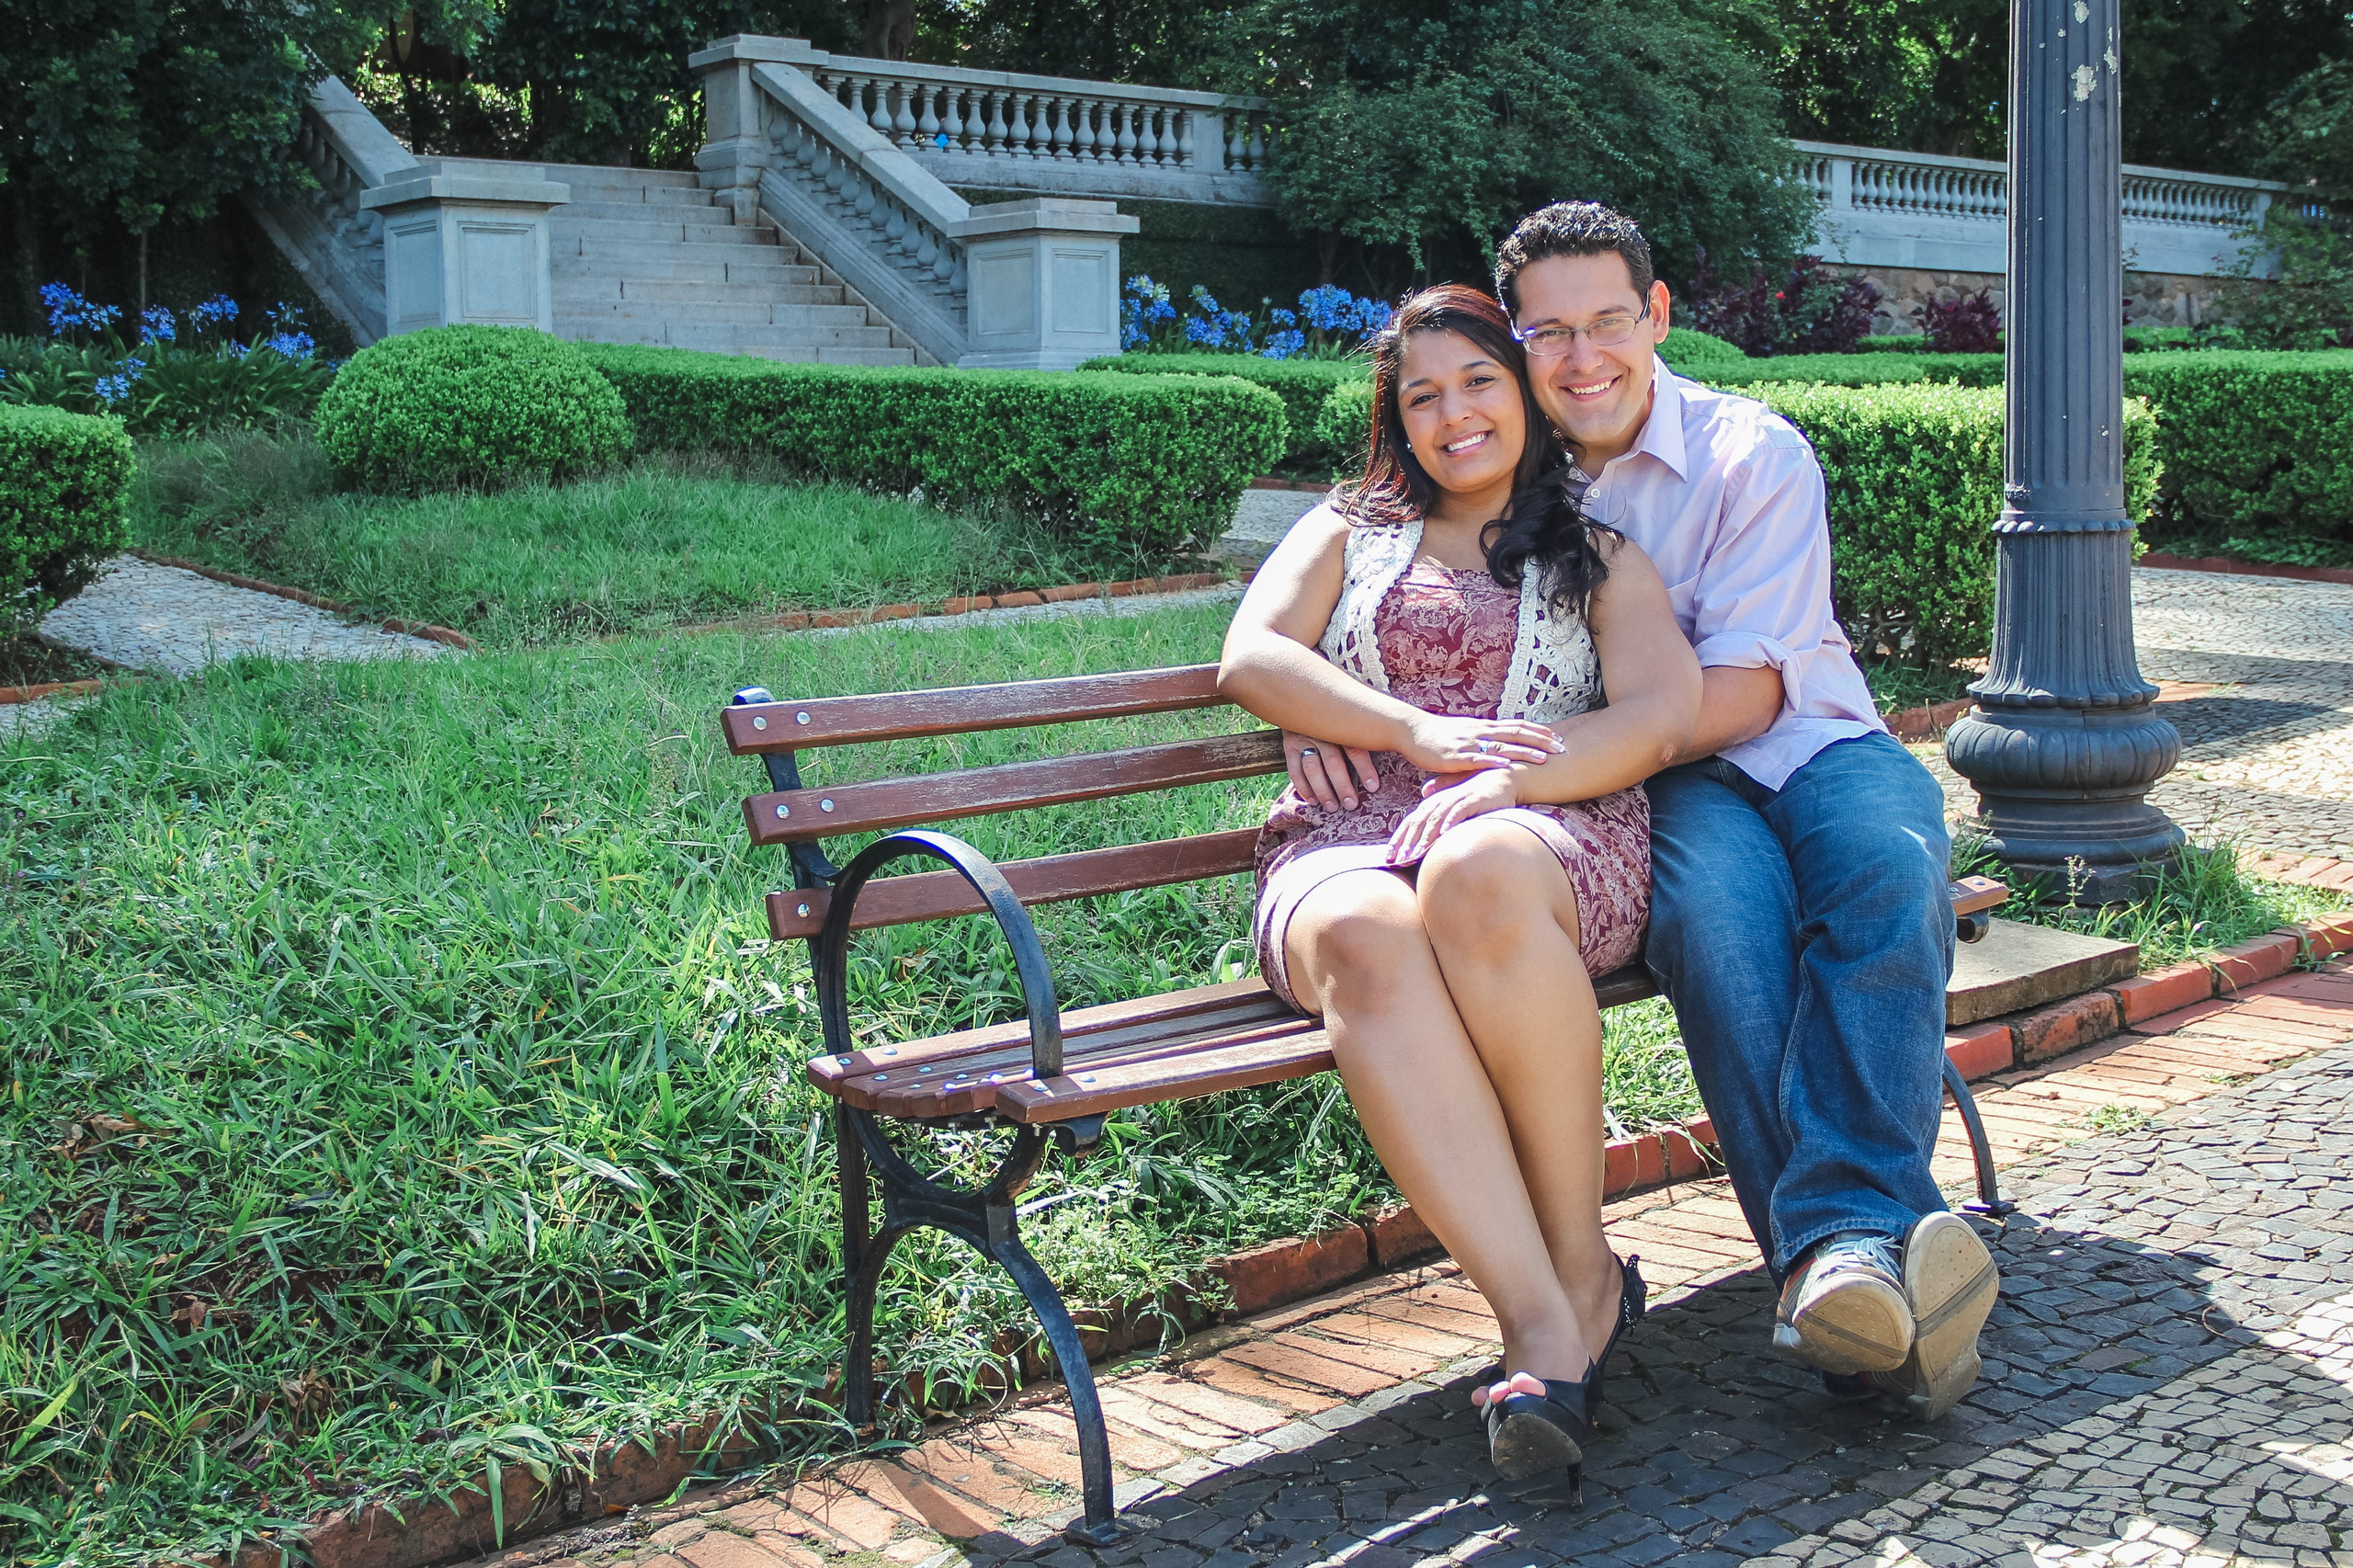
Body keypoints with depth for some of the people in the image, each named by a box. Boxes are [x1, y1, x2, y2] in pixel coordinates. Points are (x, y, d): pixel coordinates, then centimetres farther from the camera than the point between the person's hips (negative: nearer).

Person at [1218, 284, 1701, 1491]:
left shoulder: (1601, 563, 24)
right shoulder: (1348, 532, 28)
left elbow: (1661, 716, 5)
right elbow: (1250, 658, 10)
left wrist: (1506, 781, -13)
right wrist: (1419, 733, -5)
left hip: (1551, 839, -1)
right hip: (1350, 843, 1)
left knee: (1480, 876, -40)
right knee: (1365, 938, -39)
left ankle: (1583, 1266, -26)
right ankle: (1543, 1322, -42)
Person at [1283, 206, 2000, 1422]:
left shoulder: (1752, 455, -3)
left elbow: (1742, 693, -13)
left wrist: (1550, 742, -26)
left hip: (1808, 744, 0)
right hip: (1660, 786, 0)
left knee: (1891, 868, -35)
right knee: (1719, 896, -36)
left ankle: (1851, 1235, -43)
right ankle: (1835, 1272, -45)